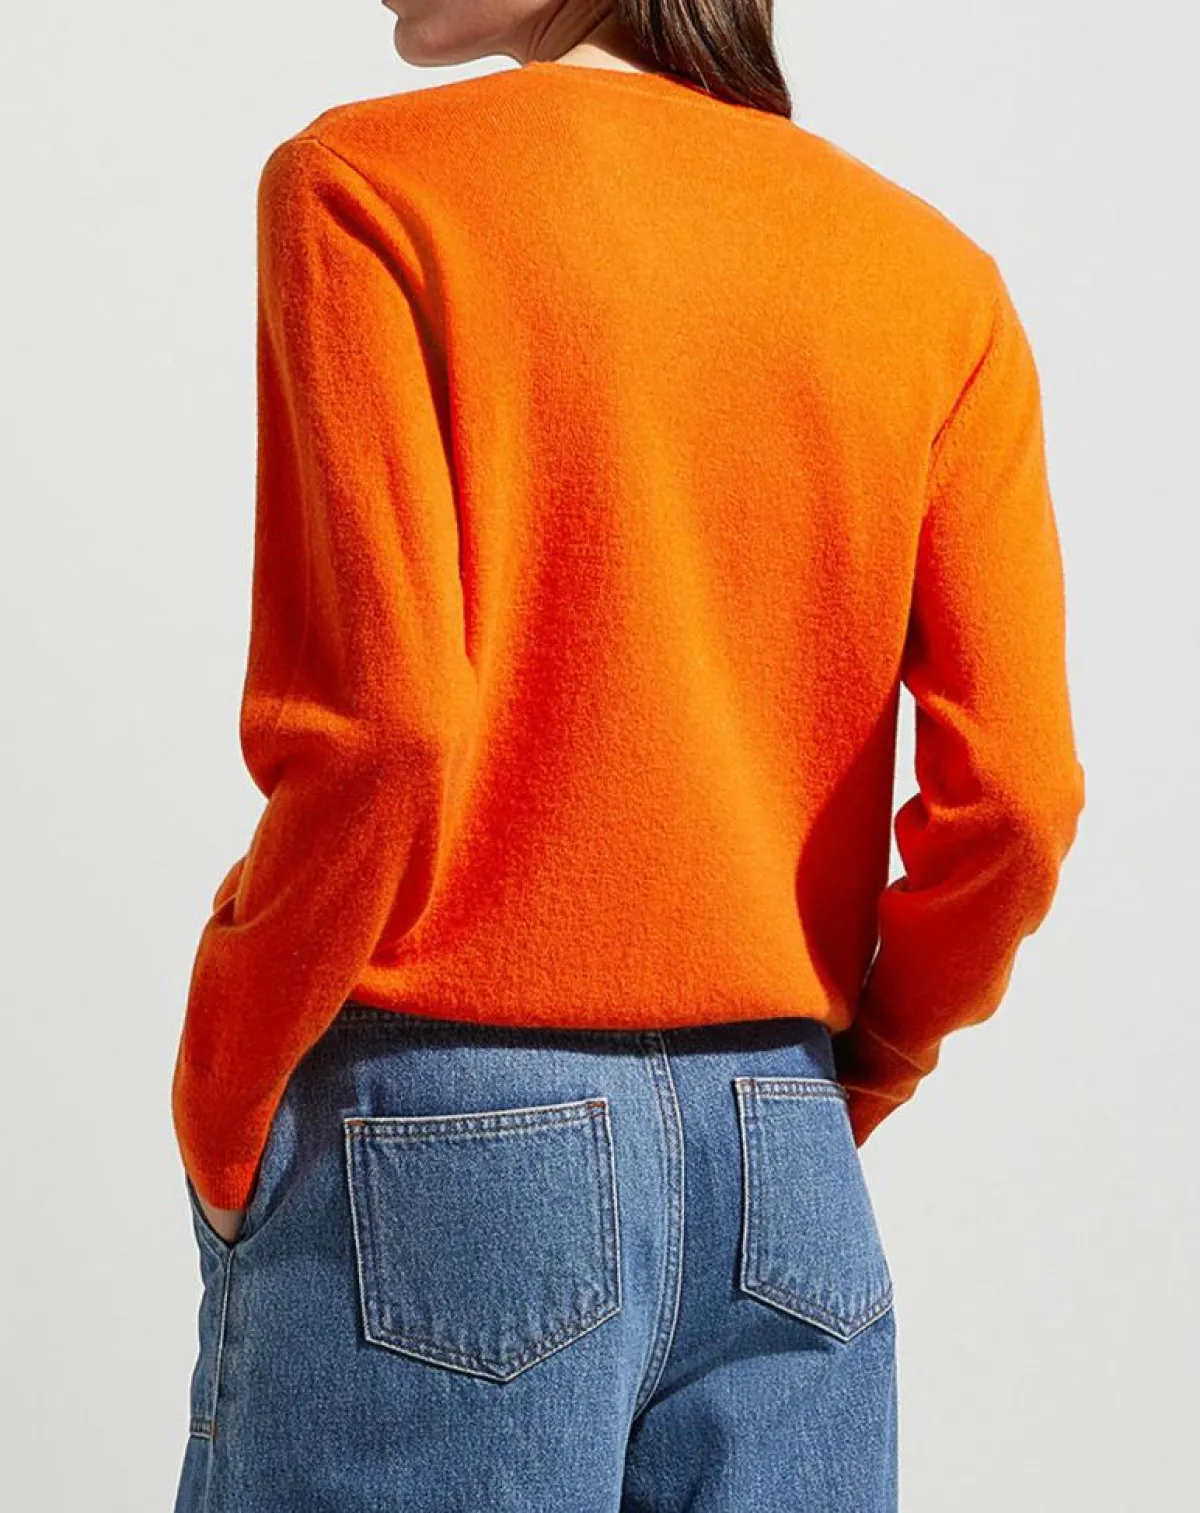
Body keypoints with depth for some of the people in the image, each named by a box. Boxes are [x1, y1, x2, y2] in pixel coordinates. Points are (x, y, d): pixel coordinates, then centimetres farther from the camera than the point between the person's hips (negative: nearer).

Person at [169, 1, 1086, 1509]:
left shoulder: (360, 181, -5)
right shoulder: (933, 270, 7)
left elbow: (377, 737, -15)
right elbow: (1015, 795, -1)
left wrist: (219, 1118, -2)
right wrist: (841, 1089, 14)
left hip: (437, 1152, -4)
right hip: (791, 1181, 5)